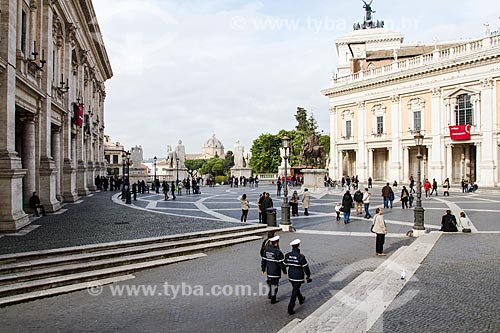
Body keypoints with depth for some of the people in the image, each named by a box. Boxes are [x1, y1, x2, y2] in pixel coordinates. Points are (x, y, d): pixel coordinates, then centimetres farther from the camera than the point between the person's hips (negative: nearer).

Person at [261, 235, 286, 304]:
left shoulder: (267, 250, -1)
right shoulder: (278, 252, -21)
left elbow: (263, 260, 6)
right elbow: (282, 263, -15)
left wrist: (263, 269, 16)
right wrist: (284, 271, -1)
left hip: (269, 271, 6)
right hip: (276, 272, -6)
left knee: (270, 282, 26)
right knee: (274, 285, 6)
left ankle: (270, 295, 33)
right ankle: (273, 300, 16)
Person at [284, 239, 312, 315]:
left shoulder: (288, 255, -6)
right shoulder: (301, 256, -22)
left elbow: (285, 265, 4)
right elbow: (305, 267, -14)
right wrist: (308, 275, 0)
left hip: (291, 276, 6)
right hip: (298, 277, -6)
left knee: (296, 288, 28)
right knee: (294, 292, 2)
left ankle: (301, 299, 52)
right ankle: (290, 309, 3)